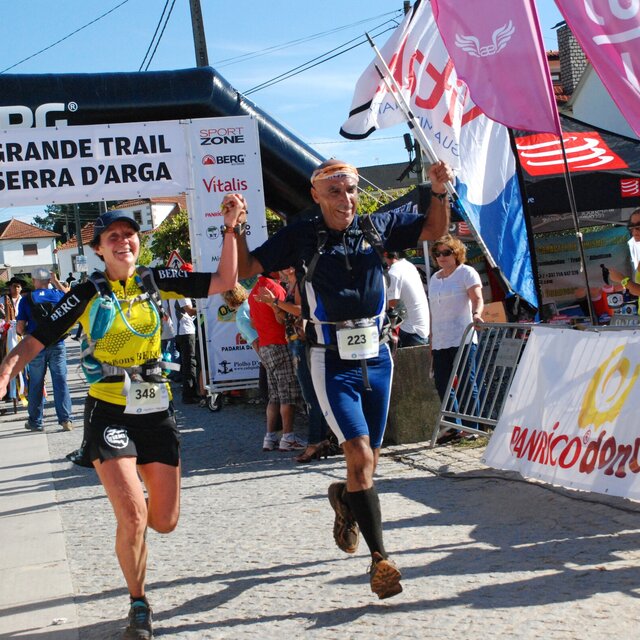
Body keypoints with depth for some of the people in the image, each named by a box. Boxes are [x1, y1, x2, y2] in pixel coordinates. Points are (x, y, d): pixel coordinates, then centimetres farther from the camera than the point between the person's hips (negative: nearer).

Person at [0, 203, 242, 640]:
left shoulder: (157, 283, 4)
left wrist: (230, 230, -11)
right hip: (110, 413, -3)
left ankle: (130, 489, 42)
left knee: (165, 522, 4)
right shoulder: (87, 295, -2)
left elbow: (225, 281, -1)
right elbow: (35, 342, -5)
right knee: (133, 516, -15)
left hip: (157, 412, 3)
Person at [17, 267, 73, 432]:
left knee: (36, 384, 9)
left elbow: (20, 328, -6)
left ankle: (35, 422, 17)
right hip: (57, 346, 1)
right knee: (61, 381, 3)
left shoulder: (26, 299, -6)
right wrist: (56, 281, 28)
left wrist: (25, 333, 15)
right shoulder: (58, 295, 0)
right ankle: (66, 419, -1)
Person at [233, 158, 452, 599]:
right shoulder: (301, 237, -4)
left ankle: (345, 499, 48)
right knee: (360, 455, -16)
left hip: (376, 357, 4)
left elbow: (435, 230, 10)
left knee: (371, 459, 14)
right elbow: (245, 269, -2)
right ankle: (380, 556, -12)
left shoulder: (377, 228, 3)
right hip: (332, 362, -4)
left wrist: (440, 192, -7)